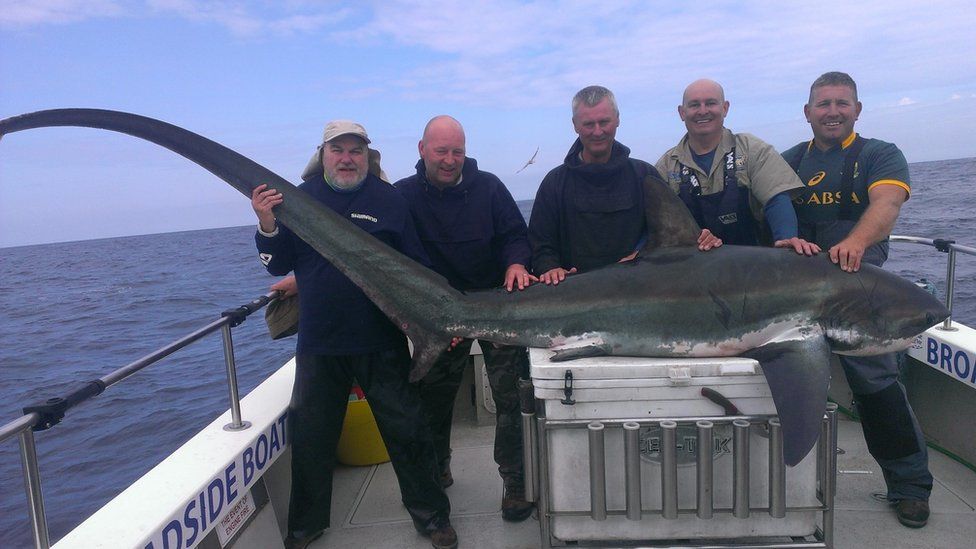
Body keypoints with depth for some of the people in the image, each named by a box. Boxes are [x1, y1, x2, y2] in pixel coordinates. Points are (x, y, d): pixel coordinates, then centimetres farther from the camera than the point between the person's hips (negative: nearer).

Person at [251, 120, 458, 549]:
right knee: (309, 436, 13)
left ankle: (430, 514, 26)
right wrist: (268, 225, -14)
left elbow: (417, 268, 3)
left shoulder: (388, 200, 0)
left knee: (406, 430, 6)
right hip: (318, 343, 2)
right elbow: (278, 265, 4)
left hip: (381, 341, -2)